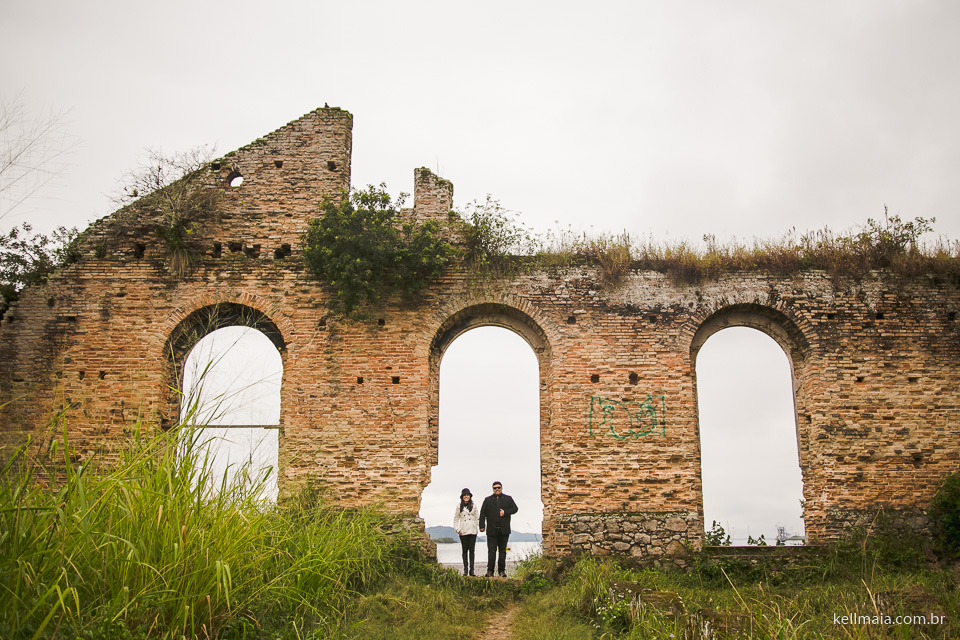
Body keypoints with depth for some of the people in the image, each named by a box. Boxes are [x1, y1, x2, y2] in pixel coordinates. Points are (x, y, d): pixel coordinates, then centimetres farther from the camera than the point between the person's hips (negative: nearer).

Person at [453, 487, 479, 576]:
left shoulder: (474, 506, 6)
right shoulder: (459, 506, 6)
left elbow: (477, 517, 10)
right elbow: (456, 518, 9)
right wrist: (457, 529, 1)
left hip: (472, 531, 0)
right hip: (463, 531, 0)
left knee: (472, 550, -1)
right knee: (464, 550, 3)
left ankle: (471, 570, 3)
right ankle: (465, 569, 8)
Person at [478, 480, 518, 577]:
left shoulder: (508, 499, 12)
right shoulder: (488, 500, 11)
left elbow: (515, 509, 5)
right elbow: (482, 513, 7)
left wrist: (505, 512, -10)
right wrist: (482, 526, -2)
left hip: (504, 530, 1)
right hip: (492, 530, -1)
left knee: (503, 551, 6)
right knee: (491, 550, -5)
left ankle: (502, 570, 11)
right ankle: (490, 571, -4)